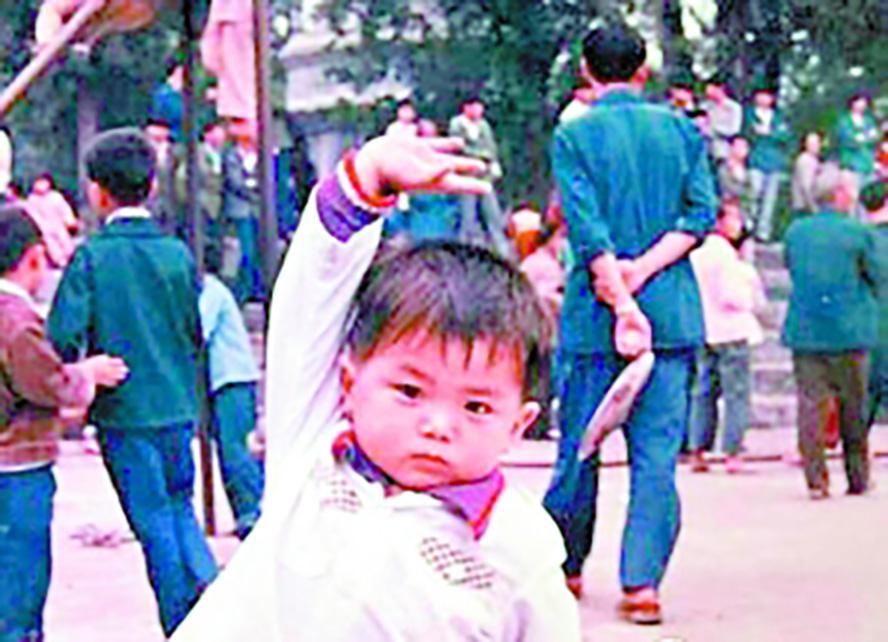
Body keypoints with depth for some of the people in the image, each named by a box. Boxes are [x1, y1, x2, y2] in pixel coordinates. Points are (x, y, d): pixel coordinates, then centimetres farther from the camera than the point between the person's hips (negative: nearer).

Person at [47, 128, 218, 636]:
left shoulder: (92, 256, -11)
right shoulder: (178, 253, 0)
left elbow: (64, 337, -15)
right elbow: (197, 334, 8)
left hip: (124, 411, -4)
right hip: (179, 407, 4)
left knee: (154, 521, 5)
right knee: (181, 506, 20)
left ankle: (183, 625, 11)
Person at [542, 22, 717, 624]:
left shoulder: (573, 136, -3)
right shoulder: (681, 129, 6)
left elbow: (589, 230, -12)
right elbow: (702, 211, -3)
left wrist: (623, 304, -15)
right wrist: (643, 270, -9)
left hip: (595, 315, -1)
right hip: (674, 313, 2)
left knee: (579, 445, 11)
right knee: (657, 453, 2)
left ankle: (566, 569, 24)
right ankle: (643, 582, -5)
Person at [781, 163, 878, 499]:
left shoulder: (795, 231, 3)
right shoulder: (858, 233, -7)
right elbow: (875, 278, 0)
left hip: (804, 331, 2)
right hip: (848, 333, -2)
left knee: (810, 404, 1)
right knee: (852, 408, 9)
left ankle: (816, 480, -3)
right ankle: (858, 478, 17)